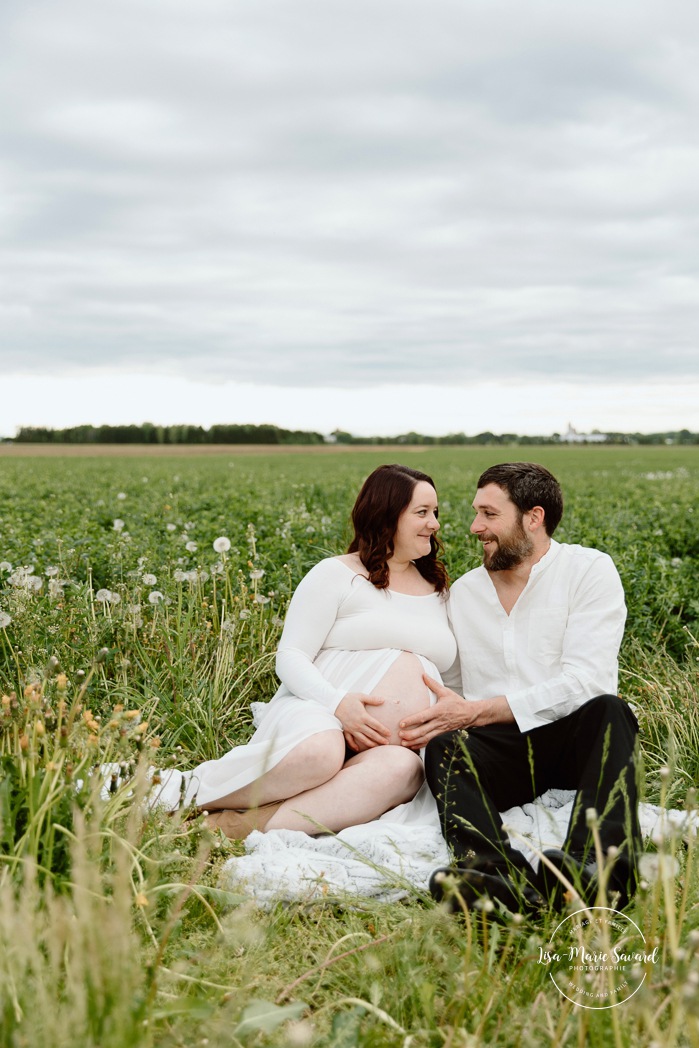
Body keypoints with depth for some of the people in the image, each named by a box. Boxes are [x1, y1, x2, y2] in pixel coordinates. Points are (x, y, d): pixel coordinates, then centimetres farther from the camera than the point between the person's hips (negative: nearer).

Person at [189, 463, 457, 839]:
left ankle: (245, 825, -42)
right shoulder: (337, 575, 6)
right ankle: (188, 793, -23)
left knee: (403, 767, -36)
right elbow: (290, 657, -1)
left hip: (392, 747, 4)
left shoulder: (440, 592, 23)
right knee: (319, 751, -42)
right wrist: (337, 702, -20)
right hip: (318, 717, -4)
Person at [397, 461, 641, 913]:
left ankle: (598, 866, -56)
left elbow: (586, 681, -13)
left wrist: (474, 712, -17)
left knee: (607, 712, -34)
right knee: (444, 748, -30)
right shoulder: (462, 592, 16)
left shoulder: (589, 570, 0)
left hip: (574, 740, -2)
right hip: (498, 751, 3)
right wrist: (430, 721, -8)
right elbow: (449, 690, 18)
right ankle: (502, 877, -57)